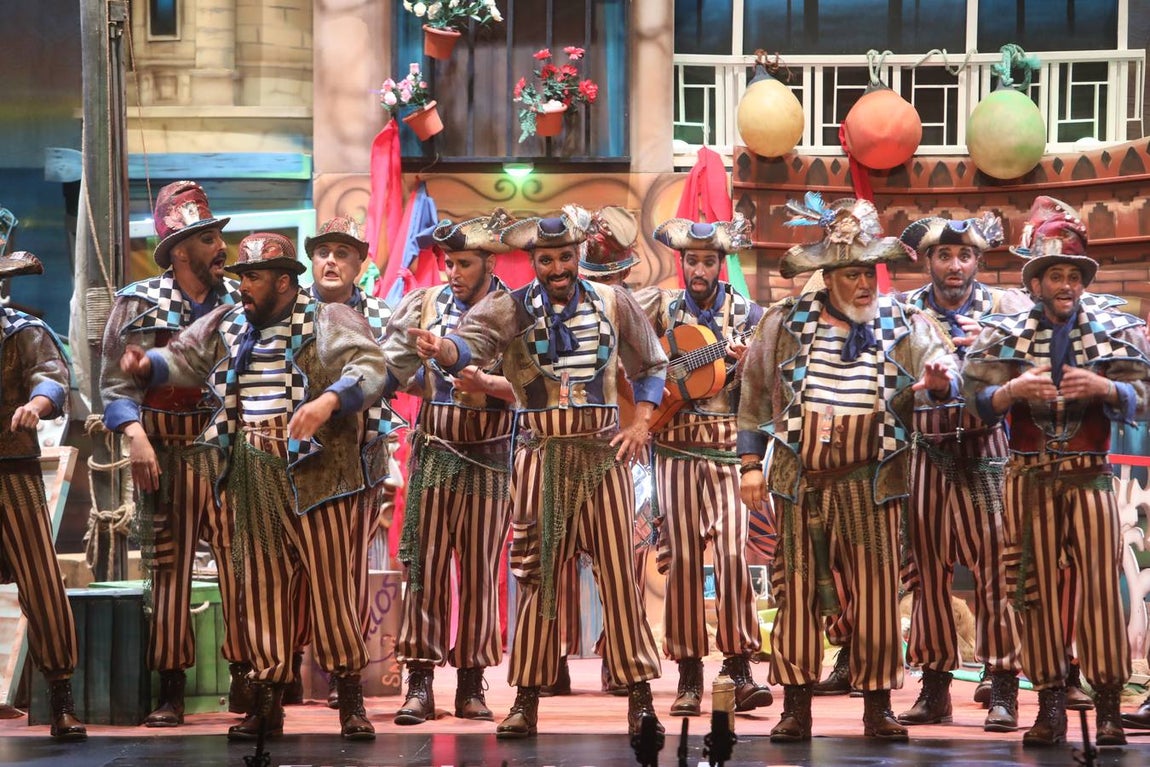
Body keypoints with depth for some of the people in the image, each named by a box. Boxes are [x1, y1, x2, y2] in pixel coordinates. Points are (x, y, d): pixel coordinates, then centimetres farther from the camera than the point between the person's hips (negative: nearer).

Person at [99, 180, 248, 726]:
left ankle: (244, 680, 5)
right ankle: (171, 692, 5)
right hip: (166, 453, -2)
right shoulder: (140, 304, 2)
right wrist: (135, 436, -16)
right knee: (169, 570, 1)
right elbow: (116, 381, -2)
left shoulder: (239, 301, 11)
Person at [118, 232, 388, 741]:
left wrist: (327, 401, -35)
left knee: (330, 585, -3)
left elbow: (370, 368, -17)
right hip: (251, 481, 5)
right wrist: (148, 364, -1)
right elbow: (181, 360, 22)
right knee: (261, 587, 7)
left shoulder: (327, 322, -4)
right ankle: (267, 703, 13)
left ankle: (351, 701, 7)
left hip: (313, 473, -5)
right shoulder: (224, 326, 14)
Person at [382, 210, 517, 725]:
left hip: (489, 458, -2)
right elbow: (390, 366, 11)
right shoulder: (424, 305, 8)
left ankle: (472, 683, 9)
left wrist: (484, 384, -25)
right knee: (424, 566, -2)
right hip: (432, 454, 2)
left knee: (480, 571, 3)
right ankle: (419, 683, -2)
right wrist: (444, 381, -2)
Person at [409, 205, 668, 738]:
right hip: (541, 455, 0)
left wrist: (641, 424, 3)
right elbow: (472, 344, -20)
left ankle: (639, 694, 4)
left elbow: (651, 365, 17)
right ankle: (527, 699, 7)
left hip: (602, 452, 1)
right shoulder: (512, 308, -1)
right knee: (537, 574, 2)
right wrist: (441, 349, -43)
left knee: (618, 570, -1)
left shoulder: (614, 304, 5)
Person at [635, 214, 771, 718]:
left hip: (728, 447, -1)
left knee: (732, 551, -12)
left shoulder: (745, 313, 5)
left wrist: (745, 364, -17)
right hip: (675, 444, 1)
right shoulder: (662, 306, 9)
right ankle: (689, 676, 3)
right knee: (683, 557, -1)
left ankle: (739, 670, -8)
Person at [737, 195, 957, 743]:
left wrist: (938, 382, -34)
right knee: (797, 589, 3)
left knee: (876, 590, -1)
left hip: (870, 481, 0)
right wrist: (751, 462, 6)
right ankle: (796, 706, 9)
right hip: (799, 478, 0)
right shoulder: (785, 323, 4)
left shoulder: (904, 325, 3)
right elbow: (755, 394, 9)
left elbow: (939, 369, -9)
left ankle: (878, 704, 8)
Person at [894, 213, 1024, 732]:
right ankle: (934, 687, 12)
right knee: (926, 567, 4)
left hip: (984, 450, -2)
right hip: (924, 452, 2)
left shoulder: (1001, 307, 6)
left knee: (995, 563, -8)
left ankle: (1003, 689, -4)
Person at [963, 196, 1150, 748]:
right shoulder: (1002, 335, 6)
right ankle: (1050, 705, 6)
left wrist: (1103, 388, -21)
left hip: (1090, 477, 0)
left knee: (1100, 584, -7)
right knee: (1037, 586, 1)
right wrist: (1014, 389, -20)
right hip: (1030, 479, 1)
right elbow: (977, 405, -2)